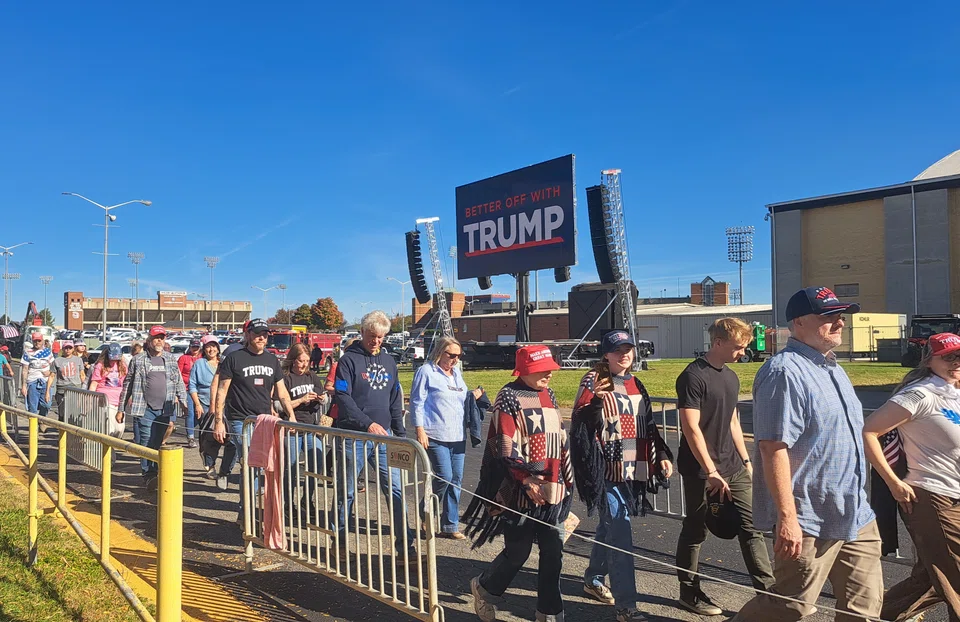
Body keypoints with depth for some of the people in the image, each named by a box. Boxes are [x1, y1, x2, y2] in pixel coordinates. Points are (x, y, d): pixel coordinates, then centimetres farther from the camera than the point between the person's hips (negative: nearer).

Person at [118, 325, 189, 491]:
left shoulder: (171, 359, 11)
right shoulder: (138, 360, 4)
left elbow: (179, 383, 14)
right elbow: (127, 385, 7)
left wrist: (183, 402, 5)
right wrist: (121, 409, 6)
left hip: (165, 410, 3)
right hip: (144, 409, -2)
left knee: (157, 444, 7)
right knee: (147, 443, -9)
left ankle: (152, 475, 17)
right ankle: (149, 476, -6)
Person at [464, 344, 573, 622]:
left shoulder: (549, 396, 12)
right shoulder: (509, 398, -11)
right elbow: (506, 449, -17)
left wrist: (567, 479, 18)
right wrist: (527, 480, -23)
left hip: (552, 491, 7)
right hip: (520, 492, -7)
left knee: (553, 552, 8)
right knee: (518, 552, 6)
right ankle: (484, 587, 33)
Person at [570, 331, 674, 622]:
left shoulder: (635, 384, 13)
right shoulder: (594, 380, -8)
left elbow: (648, 426, 19)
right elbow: (581, 423, -15)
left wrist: (661, 455, 11)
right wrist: (596, 399, -31)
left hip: (633, 469, 7)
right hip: (608, 469, -7)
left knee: (610, 527, 18)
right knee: (620, 535, -9)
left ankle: (593, 579, 36)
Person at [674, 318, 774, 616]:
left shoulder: (731, 377, 11)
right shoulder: (694, 376, -16)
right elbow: (691, 428, -20)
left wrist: (745, 460, 17)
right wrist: (711, 472, -21)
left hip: (733, 468, 8)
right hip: (701, 471, -7)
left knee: (751, 526, 7)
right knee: (695, 531, 6)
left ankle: (768, 589, 15)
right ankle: (689, 592, 21)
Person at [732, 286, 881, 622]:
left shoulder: (832, 368, 13)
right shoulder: (785, 372, -19)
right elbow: (773, 447, -25)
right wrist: (787, 516, -26)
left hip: (856, 518, 9)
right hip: (809, 521, -9)